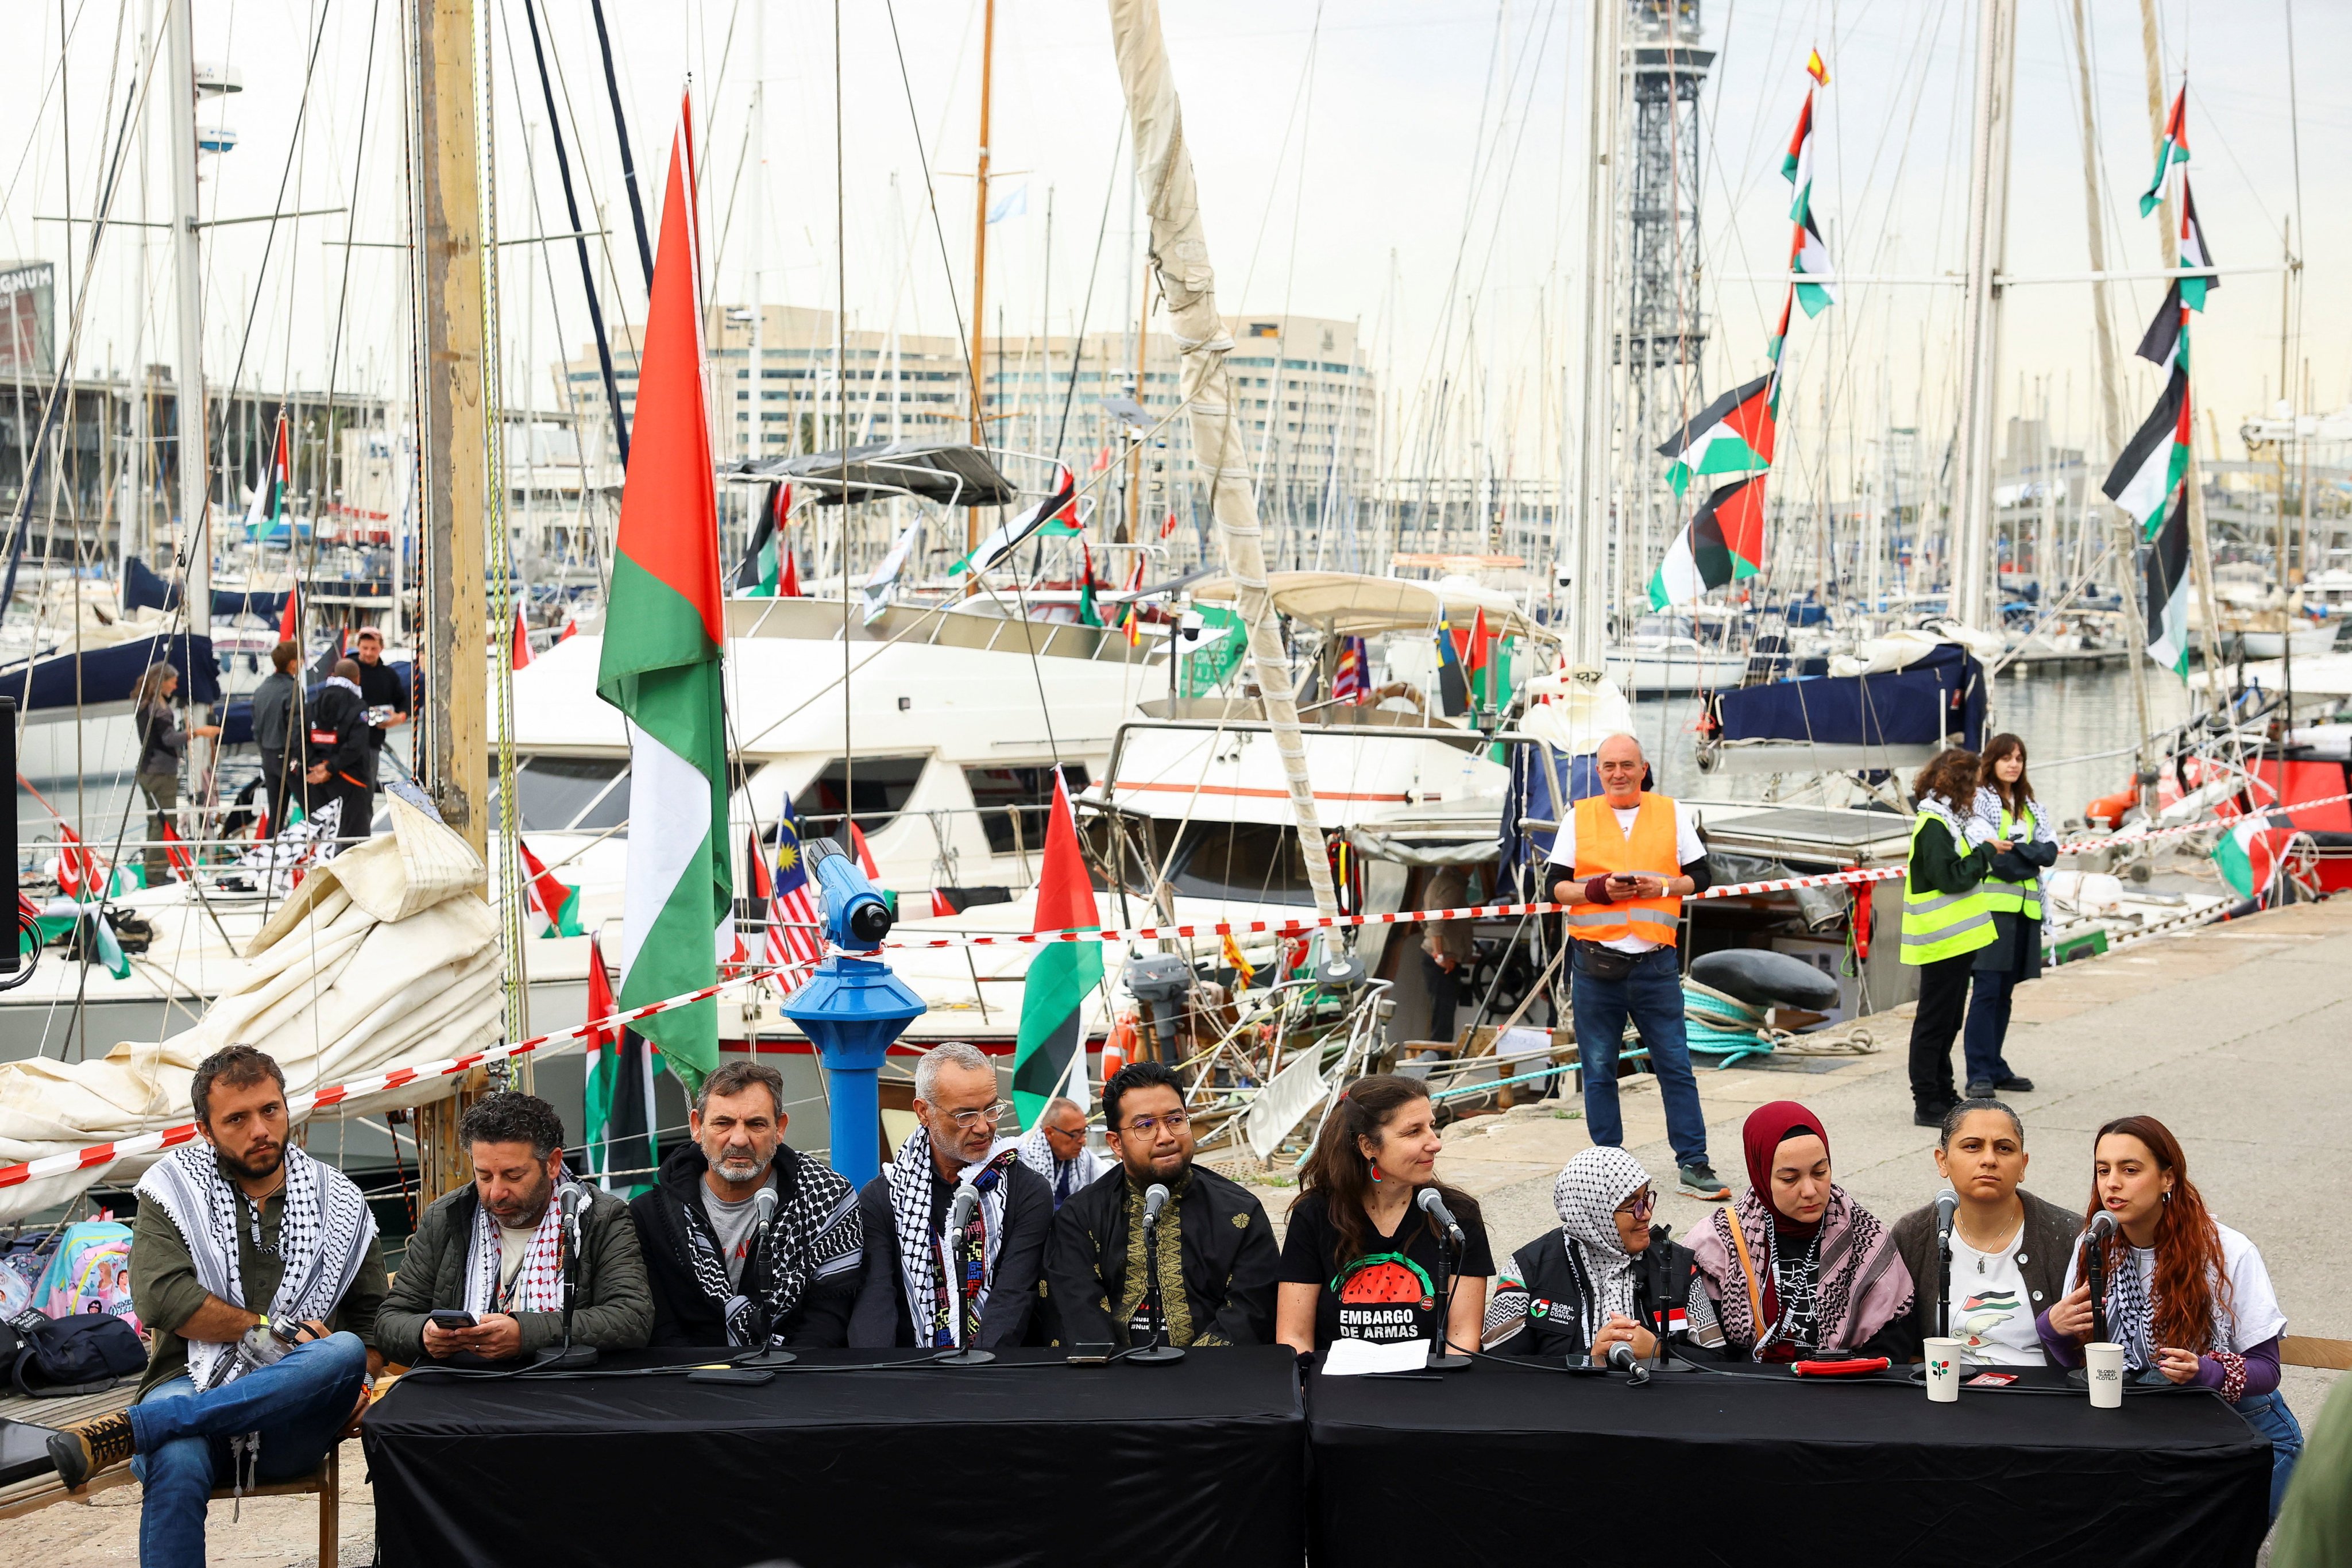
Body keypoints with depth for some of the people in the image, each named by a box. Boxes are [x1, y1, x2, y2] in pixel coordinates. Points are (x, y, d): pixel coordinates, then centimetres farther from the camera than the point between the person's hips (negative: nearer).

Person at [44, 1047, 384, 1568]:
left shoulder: (339, 1202, 15)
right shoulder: (174, 1188, 8)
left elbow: (372, 1315, 20)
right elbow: (159, 1296, -6)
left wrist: (358, 1384, -1)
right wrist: (267, 1331, -7)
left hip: (289, 1421, 3)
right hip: (191, 1387, -2)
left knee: (345, 1353, -33)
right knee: (177, 1463, -39)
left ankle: (122, 1432, -36)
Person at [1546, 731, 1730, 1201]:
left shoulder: (1673, 814, 8)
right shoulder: (1580, 818, 7)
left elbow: (1700, 876, 10)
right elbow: (1557, 887, 5)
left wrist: (1662, 888, -9)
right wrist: (1599, 890, -13)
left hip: (1655, 963, 0)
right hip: (1595, 963, 0)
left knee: (1676, 1065, -1)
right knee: (1599, 1070, 4)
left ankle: (1693, 1163, 4)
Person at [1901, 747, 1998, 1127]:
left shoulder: (1946, 820, 16)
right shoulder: (1933, 825, -15)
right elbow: (1951, 877, -22)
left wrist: (1984, 858, 5)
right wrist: (1985, 853, -11)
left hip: (1955, 941, 10)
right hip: (1943, 940, -10)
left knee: (1947, 1021, 16)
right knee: (1934, 1021, -5)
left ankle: (1942, 1096, 24)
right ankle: (1927, 1103, -1)